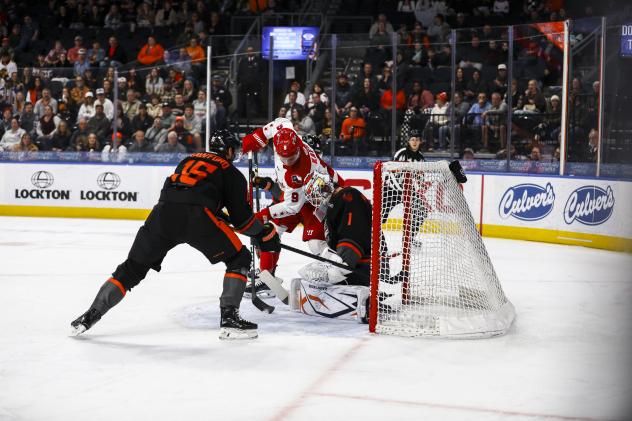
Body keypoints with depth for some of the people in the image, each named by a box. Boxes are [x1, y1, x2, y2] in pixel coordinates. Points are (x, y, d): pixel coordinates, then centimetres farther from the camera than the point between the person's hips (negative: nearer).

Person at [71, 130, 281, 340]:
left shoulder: (189, 160, 34)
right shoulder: (231, 171, 18)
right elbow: (241, 216, 12)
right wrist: (264, 234, 26)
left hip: (163, 212, 5)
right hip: (197, 216, -5)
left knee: (133, 268, 17)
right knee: (239, 259, 12)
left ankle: (89, 316, 16)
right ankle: (229, 320, 1)